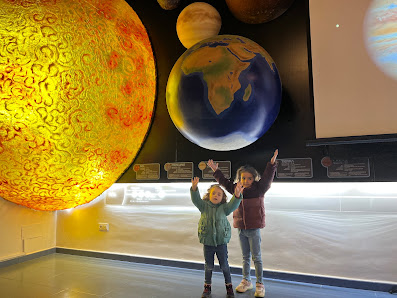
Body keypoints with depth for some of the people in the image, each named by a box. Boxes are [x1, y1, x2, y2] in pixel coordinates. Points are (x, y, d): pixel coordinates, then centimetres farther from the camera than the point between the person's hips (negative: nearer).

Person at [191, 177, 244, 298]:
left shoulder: (224, 208, -4)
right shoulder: (204, 206, -4)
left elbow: (233, 205, -19)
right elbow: (196, 200, -17)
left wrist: (237, 195, -38)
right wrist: (194, 188, -35)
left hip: (221, 242, 0)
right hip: (207, 243, 0)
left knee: (224, 265, 12)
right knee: (208, 266, 14)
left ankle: (229, 286, 32)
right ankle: (207, 287, 32)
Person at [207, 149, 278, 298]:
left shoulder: (259, 189, -9)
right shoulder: (236, 189, 2)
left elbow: (267, 177, -20)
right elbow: (225, 183, 15)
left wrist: (272, 164, -33)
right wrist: (216, 171, 15)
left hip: (254, 228, -4)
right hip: (241, 229, 4)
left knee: (256, 257, 6)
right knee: (245, 257, 16)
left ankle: (260, 284, 20)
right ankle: (246, 281, 31)